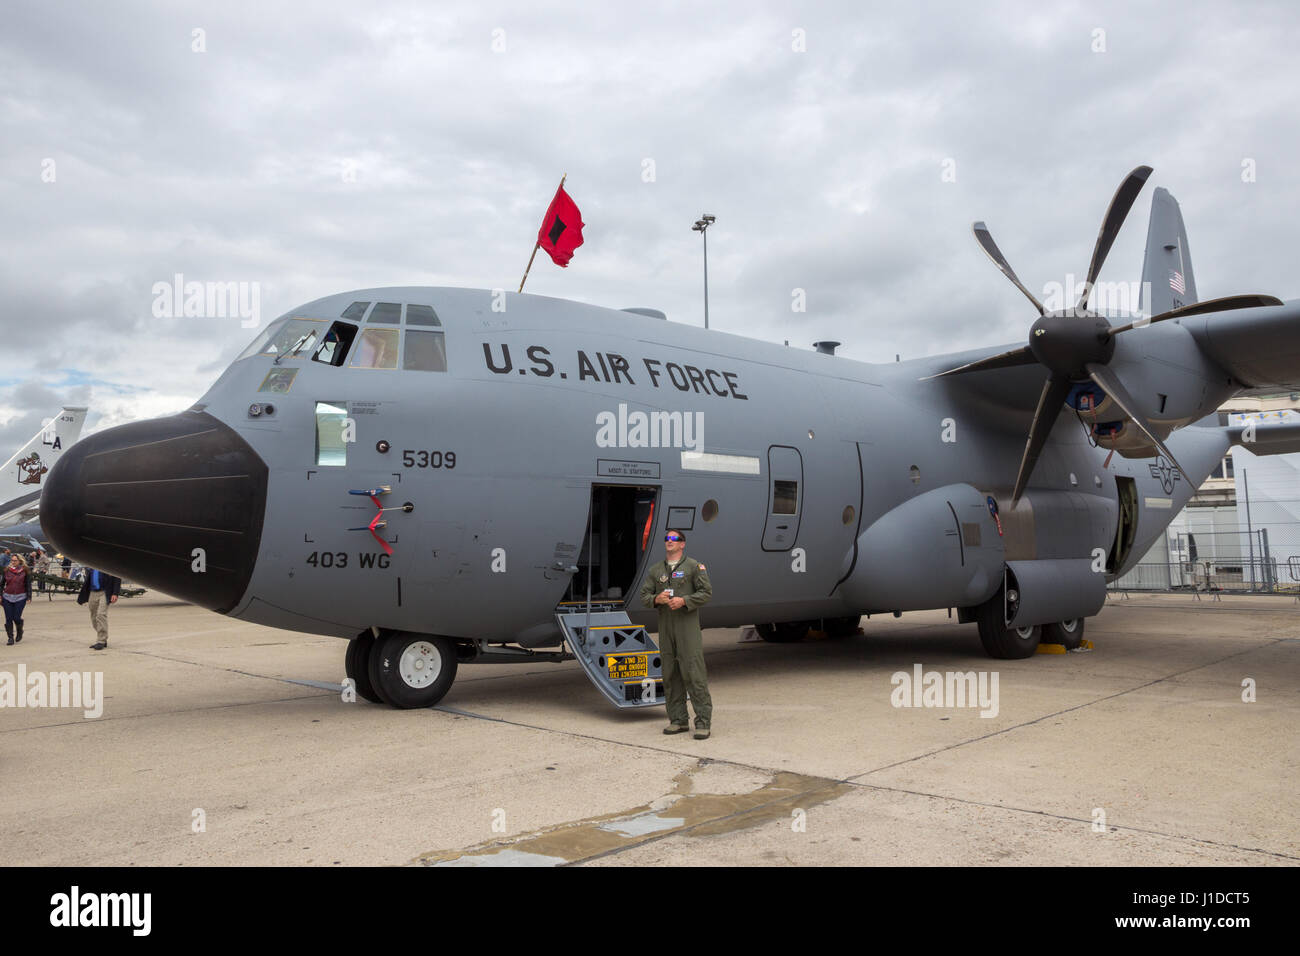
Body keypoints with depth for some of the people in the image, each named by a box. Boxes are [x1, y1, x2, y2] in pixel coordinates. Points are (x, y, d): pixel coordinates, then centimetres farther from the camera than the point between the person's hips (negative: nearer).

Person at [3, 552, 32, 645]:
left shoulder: (24, 571, 0)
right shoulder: (7, 570, 5)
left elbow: (28, 585, 3)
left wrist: (29, 597, -1)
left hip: (20, 597, -2)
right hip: (7, 597, 2)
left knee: (16, 617, -7)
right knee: (8, 618, 0)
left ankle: (20, 632, 23)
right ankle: (10, 638, 8)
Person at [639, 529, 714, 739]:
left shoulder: (694, 566, 3)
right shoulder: (655, 570, 15)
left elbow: (706, 592, -3)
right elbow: (644, 595, 12)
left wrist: (684, 601, -15)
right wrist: (656, 599, -9)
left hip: (688, 625, -5)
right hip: (665, 626, 5)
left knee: (694, 673, -9)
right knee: (670, 674, 6)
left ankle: (703, 722, -7)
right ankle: (678, 720, 15)